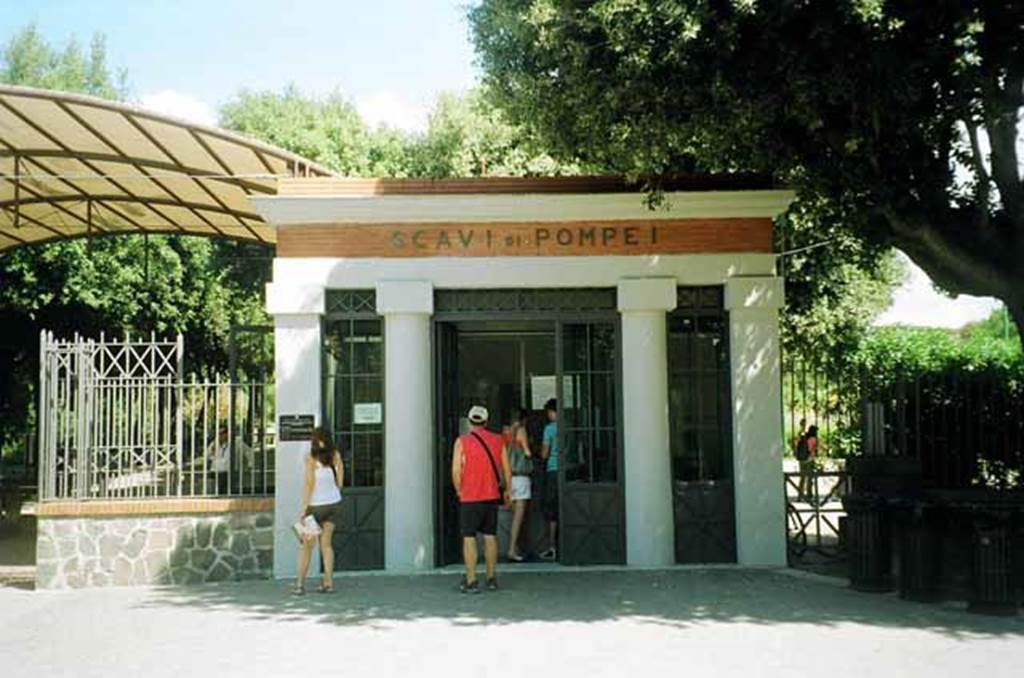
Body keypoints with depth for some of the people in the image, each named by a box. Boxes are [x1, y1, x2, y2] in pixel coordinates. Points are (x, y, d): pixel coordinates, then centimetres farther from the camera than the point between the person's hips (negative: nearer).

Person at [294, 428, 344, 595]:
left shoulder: (311, 458, -13)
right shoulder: (335, 455, -1)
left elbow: (309, 484, -15)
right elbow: (340, 482, 3)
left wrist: (304, 508, -12)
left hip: (316, 505, -4)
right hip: (334, 503, 4)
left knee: (307, 545, 7)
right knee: (326, 543, 12)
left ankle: (300, 584, 7)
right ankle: (328, 582, 9)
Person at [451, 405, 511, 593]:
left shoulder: (462, 441, -5)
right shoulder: (497, 440, 5)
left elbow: (456, 471, -10)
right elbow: (507, 469, 6)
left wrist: (459, 492, 3)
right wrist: (507, 491, 17)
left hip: (470, 498, -4)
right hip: (492, 496, 4)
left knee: (469, 538, 1)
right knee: (490, 537, 12)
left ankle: (471, 581, 0)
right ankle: (491, 578, 16)